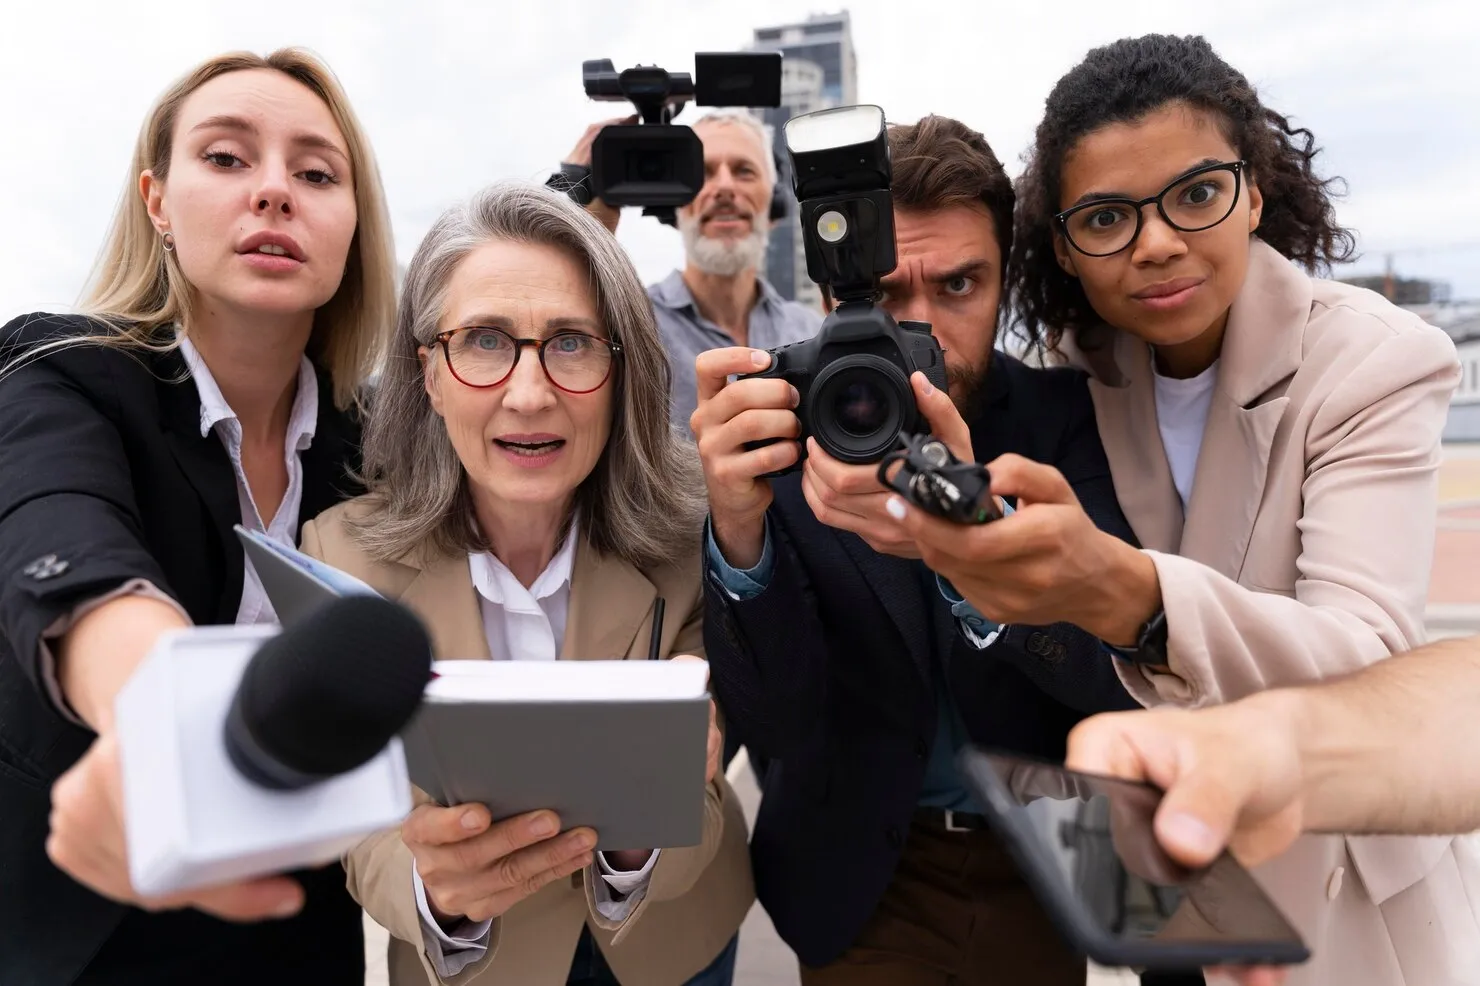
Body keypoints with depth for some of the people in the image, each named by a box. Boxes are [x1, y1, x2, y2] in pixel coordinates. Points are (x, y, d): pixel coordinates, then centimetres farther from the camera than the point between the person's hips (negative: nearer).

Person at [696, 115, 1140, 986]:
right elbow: (771, 721, -18)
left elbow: (1129, 666, -23)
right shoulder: (785, 440, -15)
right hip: (860, 880, -1)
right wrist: (737, 531, -37)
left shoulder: (1067, 415, -12)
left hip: (1045, 863, 2)